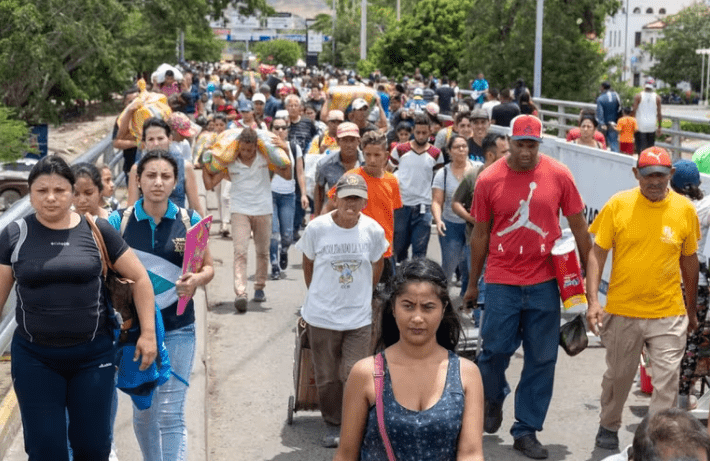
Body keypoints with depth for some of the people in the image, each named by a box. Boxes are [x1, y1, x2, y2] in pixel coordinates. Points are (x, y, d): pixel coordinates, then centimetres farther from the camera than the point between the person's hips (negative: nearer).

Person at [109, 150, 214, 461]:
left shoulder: (189, 221, -2)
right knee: (142, 412, 15)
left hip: (178, 328, -1)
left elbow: (208, 268, 3)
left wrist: (196, 280, -19)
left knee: (171, 413, -5)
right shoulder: (119, 221, -3)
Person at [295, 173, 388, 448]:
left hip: (359, 317, 0)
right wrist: (317, 295, 10)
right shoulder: (317, 228, -11)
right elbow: (308, 264, 5)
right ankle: (333, 425, 30)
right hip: (321, 316, 0)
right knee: (327, 377, 11)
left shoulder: (373, 230, -8)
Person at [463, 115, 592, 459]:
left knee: (541, 359, 5)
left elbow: (578, 227, 5)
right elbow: (480, 234, 6)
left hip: (545, 281, 1)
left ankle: (526, 431, 19)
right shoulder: (489, 179, -3)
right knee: (496, 349, 3)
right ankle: (493, 398, 36)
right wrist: (472, 285, 10)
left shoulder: (558, 175, -3)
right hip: (501, 280, -1)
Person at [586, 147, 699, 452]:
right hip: (622, 311, 0)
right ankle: (608, 427, 40)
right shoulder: (618, 205, -6)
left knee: (667, 381, -2)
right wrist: (593, 301, -12)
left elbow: (689, 261, 9)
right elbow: (597, 254, -3)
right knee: (618, 376, 16)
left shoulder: (684, 209, -1)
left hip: (669, 315, 0)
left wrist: (691, 310, 14)